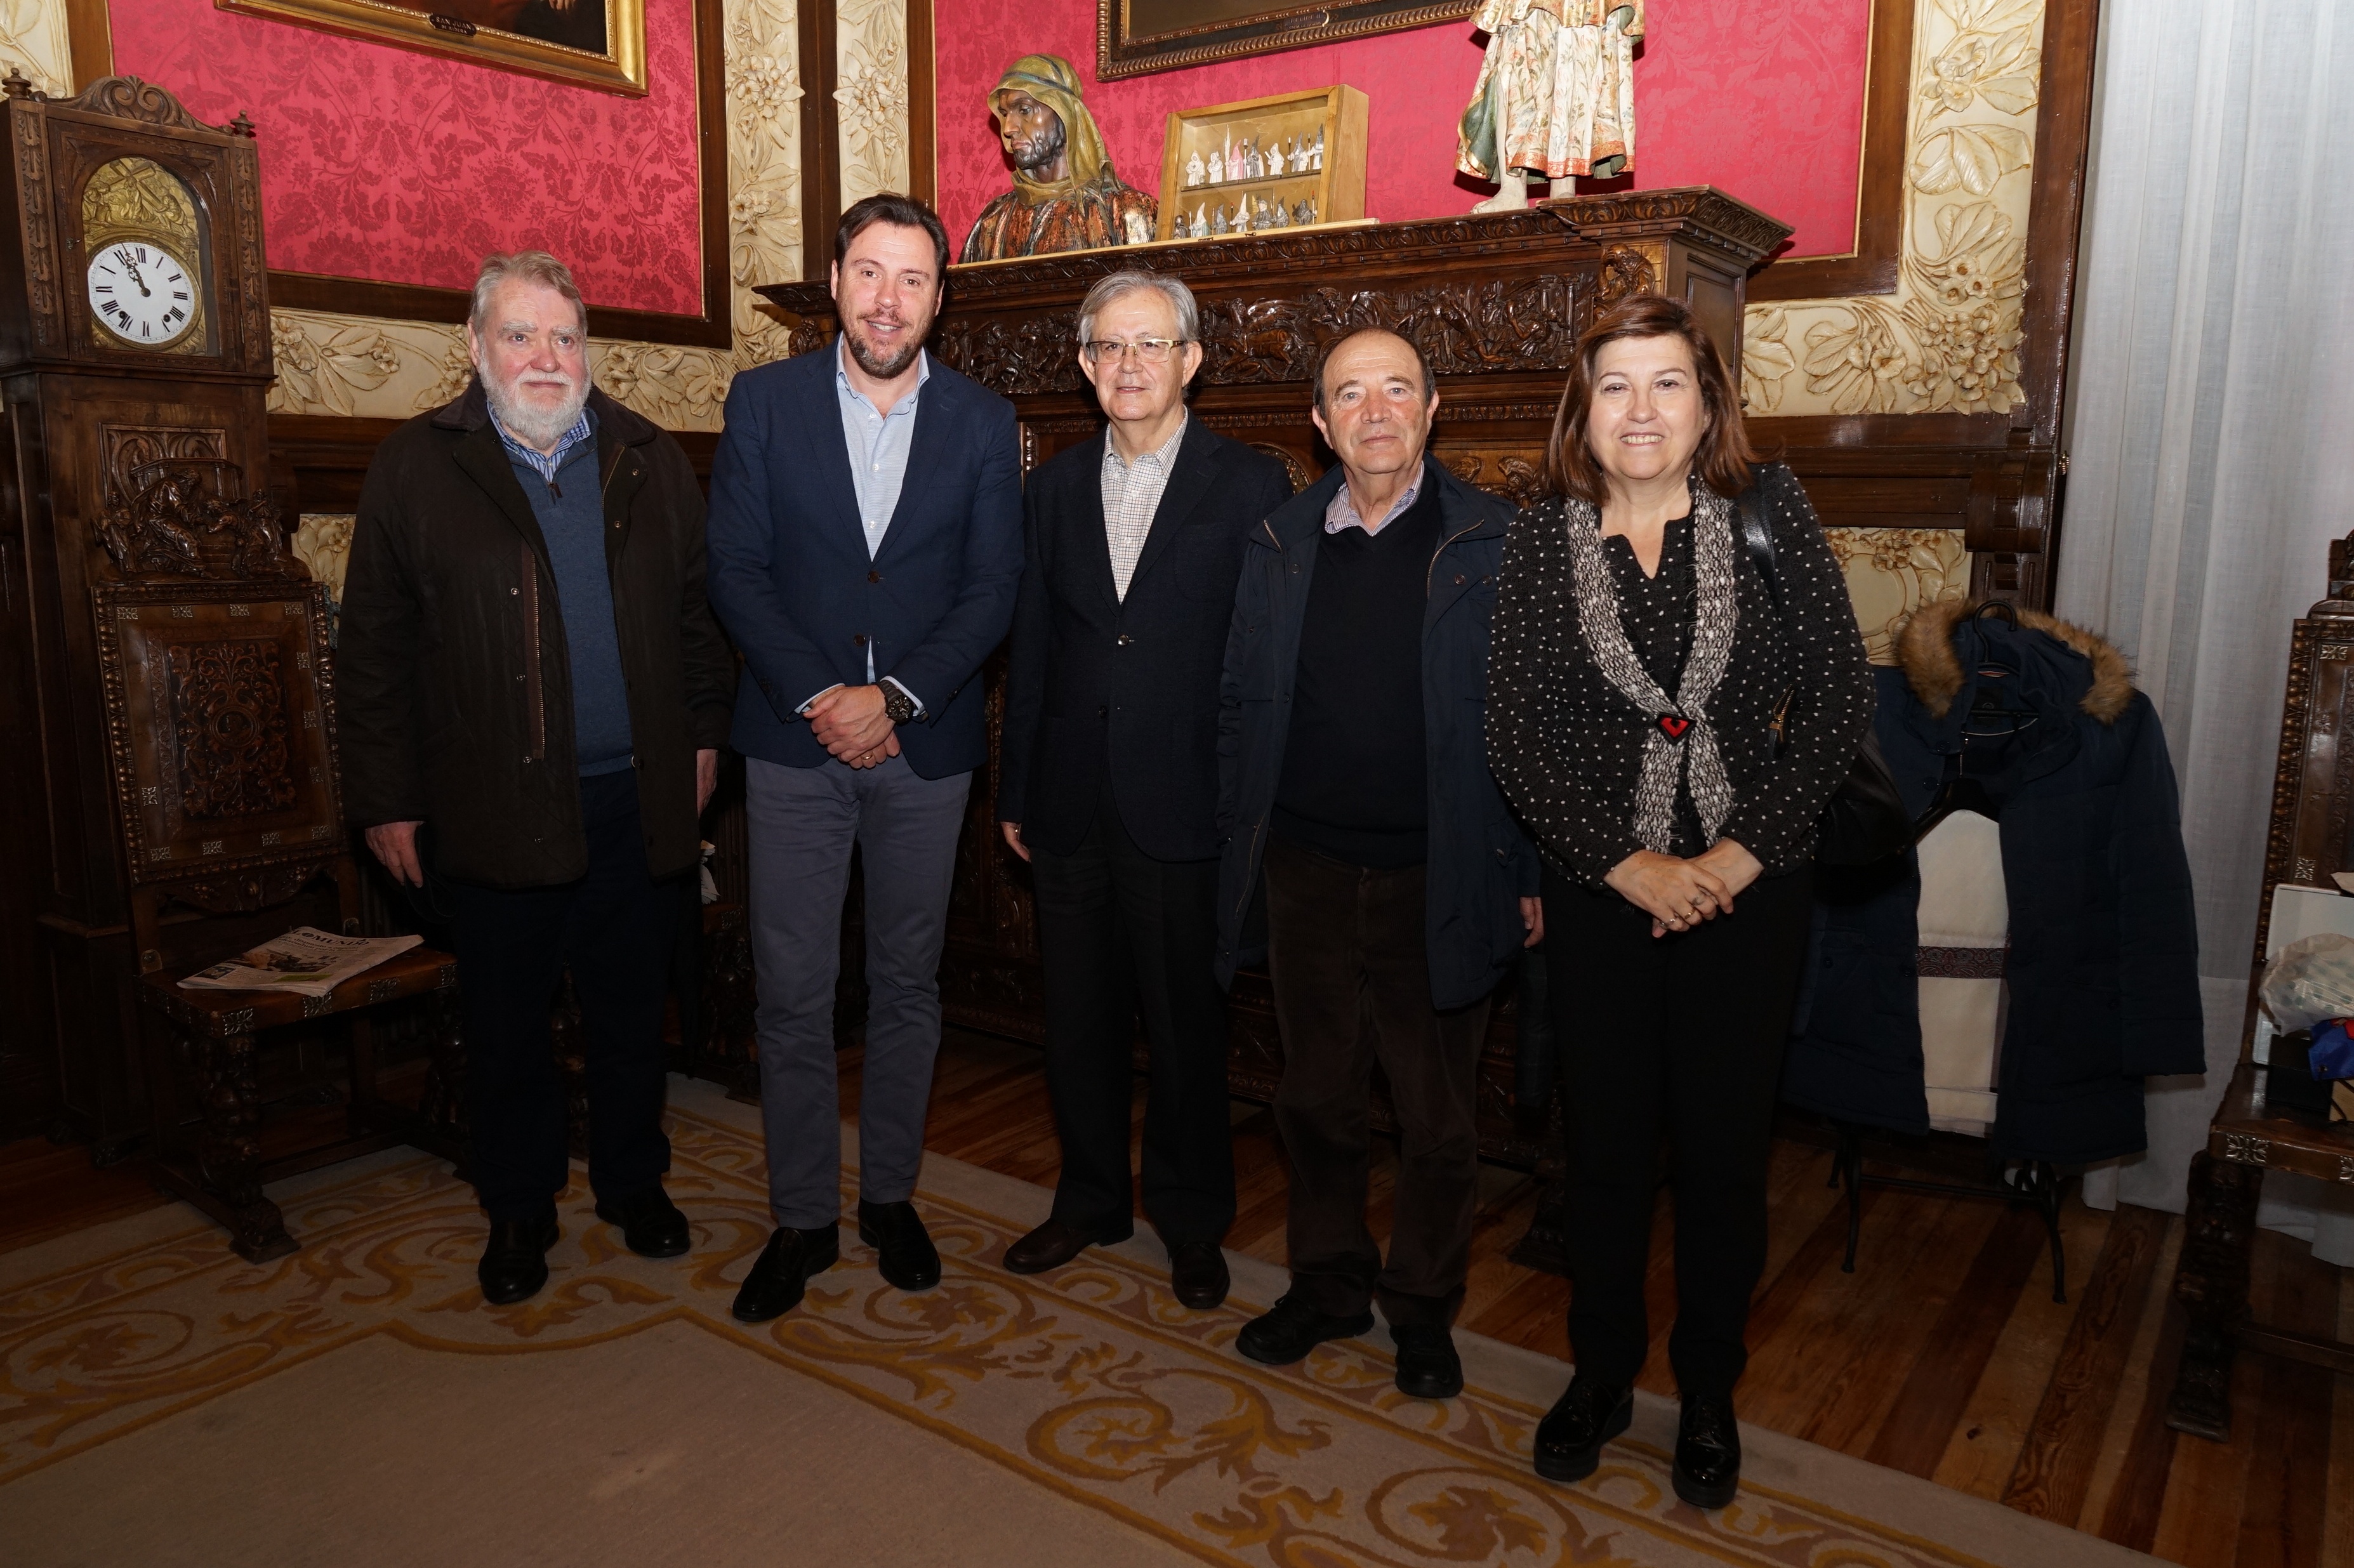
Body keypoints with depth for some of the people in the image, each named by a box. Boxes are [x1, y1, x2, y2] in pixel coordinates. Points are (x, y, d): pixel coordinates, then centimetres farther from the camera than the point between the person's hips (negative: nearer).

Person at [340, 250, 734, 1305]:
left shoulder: (651, 462, 7)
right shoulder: (414, 469, -1)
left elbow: (698, 612, 10)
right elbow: (374, 653, -2)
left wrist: (704, 738, 5)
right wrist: (386, 803, -5)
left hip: (640, 802, 2)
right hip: (493, 810, -2)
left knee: (631, 1013, 14)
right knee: (506, 1023, 11)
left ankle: (633, 1184, 34)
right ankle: (518, 1212, 29)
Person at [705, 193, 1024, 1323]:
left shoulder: (982, 423, 3)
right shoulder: (764, 402, 2)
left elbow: (993, 589, -2)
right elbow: (736, 571, -2)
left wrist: (892, 697, -13)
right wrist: (817, 697, -13)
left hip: (924, 746, 1)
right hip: (795, 741, 0)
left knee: (907, 985, 11)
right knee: (791, 993, 4)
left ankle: (892, 1194, 28)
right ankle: (803, 1217, 19)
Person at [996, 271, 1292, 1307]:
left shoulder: (1250, 487, -3)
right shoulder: (1055, 486, 10)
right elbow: (1032, 645, 11)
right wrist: (1015, 791, 10)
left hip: (1185, 804, -4)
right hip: (1071, 803, 4)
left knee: (1186, 1024, 8)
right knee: (1079, 1017, 14)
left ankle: (1189, 1219, 28)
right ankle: (1090, 1200, 33)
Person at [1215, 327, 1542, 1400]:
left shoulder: (1494, 546, -4)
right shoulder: (1278, 545, 5)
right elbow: (1242, 708, 8)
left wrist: (1532, 869, -6)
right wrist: (1239, 846, 5)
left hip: (1439, 882, -2)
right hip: (1310, 872, 3)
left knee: (1436, 1119, 11)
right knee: (1316, 1100, 16)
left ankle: (1423, 1305, 32)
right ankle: (1328, 1283, 36)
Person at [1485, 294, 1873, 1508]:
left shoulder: (1767, 512, -3)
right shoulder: (1540, 540, -2)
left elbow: (1839, 699, -5)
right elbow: (1513, 732, -5)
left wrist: (1739, 858, -12)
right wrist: (1626, 864, -11)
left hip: (1746, 891, 0)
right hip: (1600, 892, 0)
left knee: (1724, 1145, 11)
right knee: (1605, 1141, 12)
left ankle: (1710, 1394, 31)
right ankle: (1603, 1372, 33)